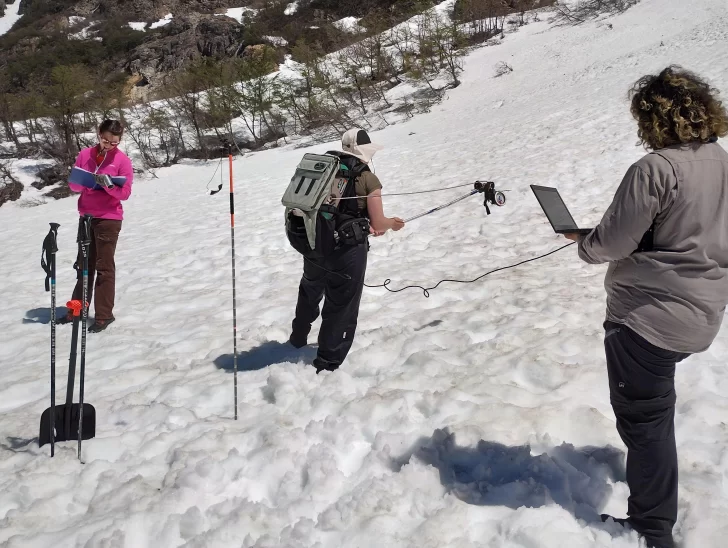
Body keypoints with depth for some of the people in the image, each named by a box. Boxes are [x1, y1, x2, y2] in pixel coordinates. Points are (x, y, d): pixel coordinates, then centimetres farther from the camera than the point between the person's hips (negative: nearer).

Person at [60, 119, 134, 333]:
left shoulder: (123, 160, -6)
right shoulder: (85, 154, 5)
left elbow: (125, 193, -10)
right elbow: (73, 184, 6)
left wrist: (108, 185, -27)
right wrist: (83, 182, -16)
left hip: (109, 219, -5)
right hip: (86, 217, 5)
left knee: (104, 267, -1)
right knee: (84, 265, 14)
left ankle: (104, 315, 5)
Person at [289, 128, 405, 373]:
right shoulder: (368, 179, -7)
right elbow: (378, 225, -8)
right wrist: (392, 223, 14)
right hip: (347, 251, -6)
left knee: (309, 293, 31)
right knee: (341, 306, 11)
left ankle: (298, 338, 53)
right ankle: (328, 362, 20)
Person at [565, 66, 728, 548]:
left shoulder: (656, 169, -22)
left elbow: (613, 242, -19)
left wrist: (583, 242, 2)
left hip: (649, 314, -9)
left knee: (643, 415, 5)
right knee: (655, 402, 30)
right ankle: (653, 469, 53)